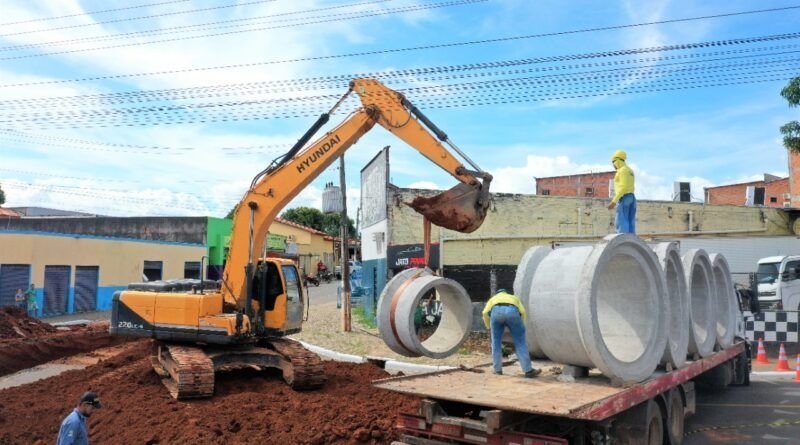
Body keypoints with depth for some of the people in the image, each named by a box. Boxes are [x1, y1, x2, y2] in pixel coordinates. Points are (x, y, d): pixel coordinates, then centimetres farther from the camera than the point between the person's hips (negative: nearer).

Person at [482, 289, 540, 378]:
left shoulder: (493, 299, 41)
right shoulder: (514, 298, 42)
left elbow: (485, 312, 20)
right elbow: (522, 311, 21)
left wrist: (489, 327, 33)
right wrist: (520, 327, 32)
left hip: (496, 312, 0)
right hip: (512, 311, 0)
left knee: (496, 342, 16)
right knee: (520, 343, 8)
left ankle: (498, 370, 19)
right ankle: (528, 370, 6)